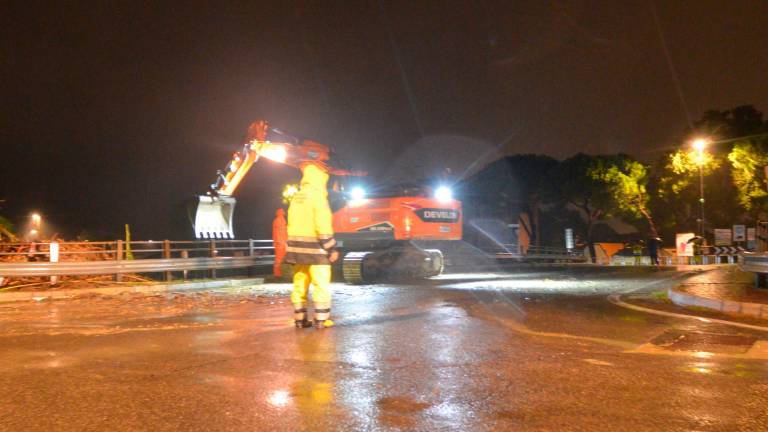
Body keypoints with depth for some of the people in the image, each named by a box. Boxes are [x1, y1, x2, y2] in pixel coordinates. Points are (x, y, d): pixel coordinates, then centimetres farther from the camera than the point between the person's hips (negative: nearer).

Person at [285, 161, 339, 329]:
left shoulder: (296, 198, 11)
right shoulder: (317, 196, -12)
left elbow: (292, 224, 11)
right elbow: (323, 225, -18)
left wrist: (294, 246, 15)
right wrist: (331, 248, -14)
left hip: (298, 247, 7)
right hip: (315, 247, -7)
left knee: (300, 284, 9)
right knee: (321, 285, -2)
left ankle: (300, 318, 13)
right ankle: (321, 319, -1)